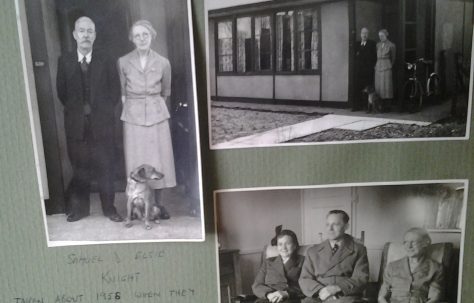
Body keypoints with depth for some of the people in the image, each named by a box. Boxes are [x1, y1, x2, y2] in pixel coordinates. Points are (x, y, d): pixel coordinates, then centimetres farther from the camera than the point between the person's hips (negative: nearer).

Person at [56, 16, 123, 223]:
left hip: (102, 123, -1)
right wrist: (77, 110, 4)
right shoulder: (64, 61, 2)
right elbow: (61, 92, 9)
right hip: (76, 124, 1)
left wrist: (100, 111, 1)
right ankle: (80, 207, 19)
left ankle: (108, 207, 16)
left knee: (105, 167, 5)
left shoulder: (105, 61, -1)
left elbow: (114, 92, 4)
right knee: (79, 167, 7)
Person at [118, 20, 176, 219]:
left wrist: (155, 106, 11)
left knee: (159, 158, 3)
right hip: (133, 115, -1)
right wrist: (131, 107, 1)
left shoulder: (163, 63, 1)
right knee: (136, 160, 1)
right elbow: (122, 92, 7)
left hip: (157, 114, 1)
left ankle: (159, 203, 15)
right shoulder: (123, 62, -1)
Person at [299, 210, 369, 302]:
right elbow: (304, 279, 10)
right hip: (319, 298, 1)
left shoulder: (358, 250, 11)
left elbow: (361, 279, 2)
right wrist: (320, 290, -11)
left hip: (346, 298, -1)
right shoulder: (313, 251, 17)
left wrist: (337, 288, -15)